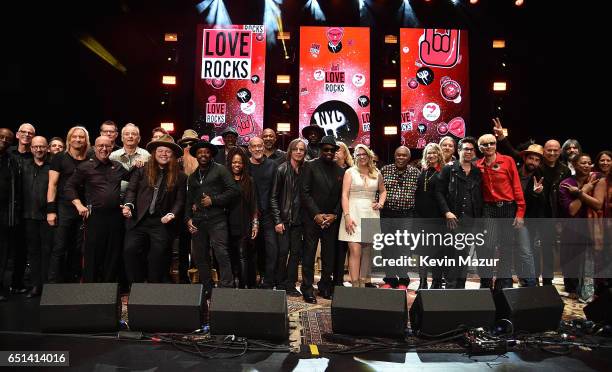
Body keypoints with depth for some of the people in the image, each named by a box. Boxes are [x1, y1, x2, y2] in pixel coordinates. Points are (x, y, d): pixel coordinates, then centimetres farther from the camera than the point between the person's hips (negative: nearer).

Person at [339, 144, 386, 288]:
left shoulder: (377, 174, 12)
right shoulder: (350, 172, 3)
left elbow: (383, 191, 28)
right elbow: (344, 195, -4)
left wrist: (381, 203, 7)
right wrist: (347, 216, -15)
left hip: (371, 215, 4)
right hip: (354, 213, -3)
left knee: (367, 252, 5)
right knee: (355, 251, -11)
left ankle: (362, 283, 13)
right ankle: (355, 285, -8)